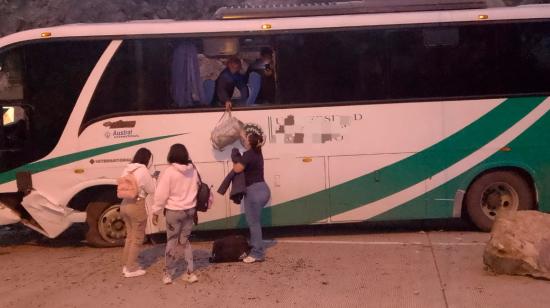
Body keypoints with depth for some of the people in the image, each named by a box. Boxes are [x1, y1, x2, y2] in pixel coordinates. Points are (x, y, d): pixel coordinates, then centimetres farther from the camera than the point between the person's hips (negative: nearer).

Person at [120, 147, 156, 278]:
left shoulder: (127, 169, 8)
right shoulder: (143, 170, -14)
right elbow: (152, 190, -8)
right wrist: (152, 179, 10)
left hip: (125, 205, 8)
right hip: (137, 206, -8)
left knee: (130, 236, 21)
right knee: (137, 238, 5)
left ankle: (126, 265, 28)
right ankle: (131, 269, 11)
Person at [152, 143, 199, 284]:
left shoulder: (169, 172, -15)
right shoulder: (192, 170, 1)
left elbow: (161, 194, -13)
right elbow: (197, 189, 10)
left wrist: (156, 211, -3)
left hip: (174, 211, -5)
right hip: (189, 210, 5)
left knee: (172, 242, 7)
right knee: (185, 241, 15)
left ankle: (168, 274, 16)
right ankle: (190, 273, 13)